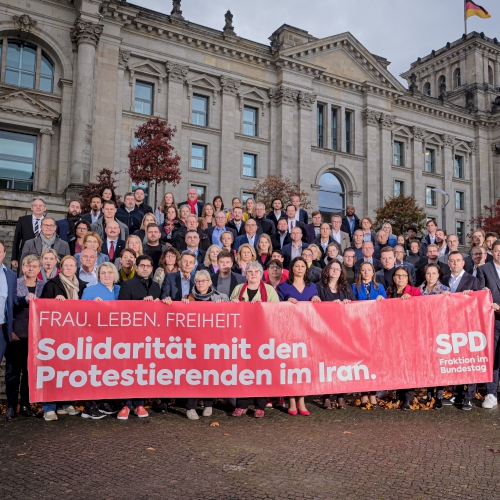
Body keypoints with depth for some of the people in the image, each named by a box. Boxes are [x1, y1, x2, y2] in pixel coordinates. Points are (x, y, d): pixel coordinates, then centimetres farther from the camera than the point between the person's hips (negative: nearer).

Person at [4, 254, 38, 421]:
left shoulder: (43, 286, 9)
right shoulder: (14, 283, 2)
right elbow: (10, 304, -7)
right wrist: (27, 298, -25)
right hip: (17, 333, -2)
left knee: (30, 371, 8)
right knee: (13, 371, 3)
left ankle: (25, 405, 17)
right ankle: (11, 406, 10)